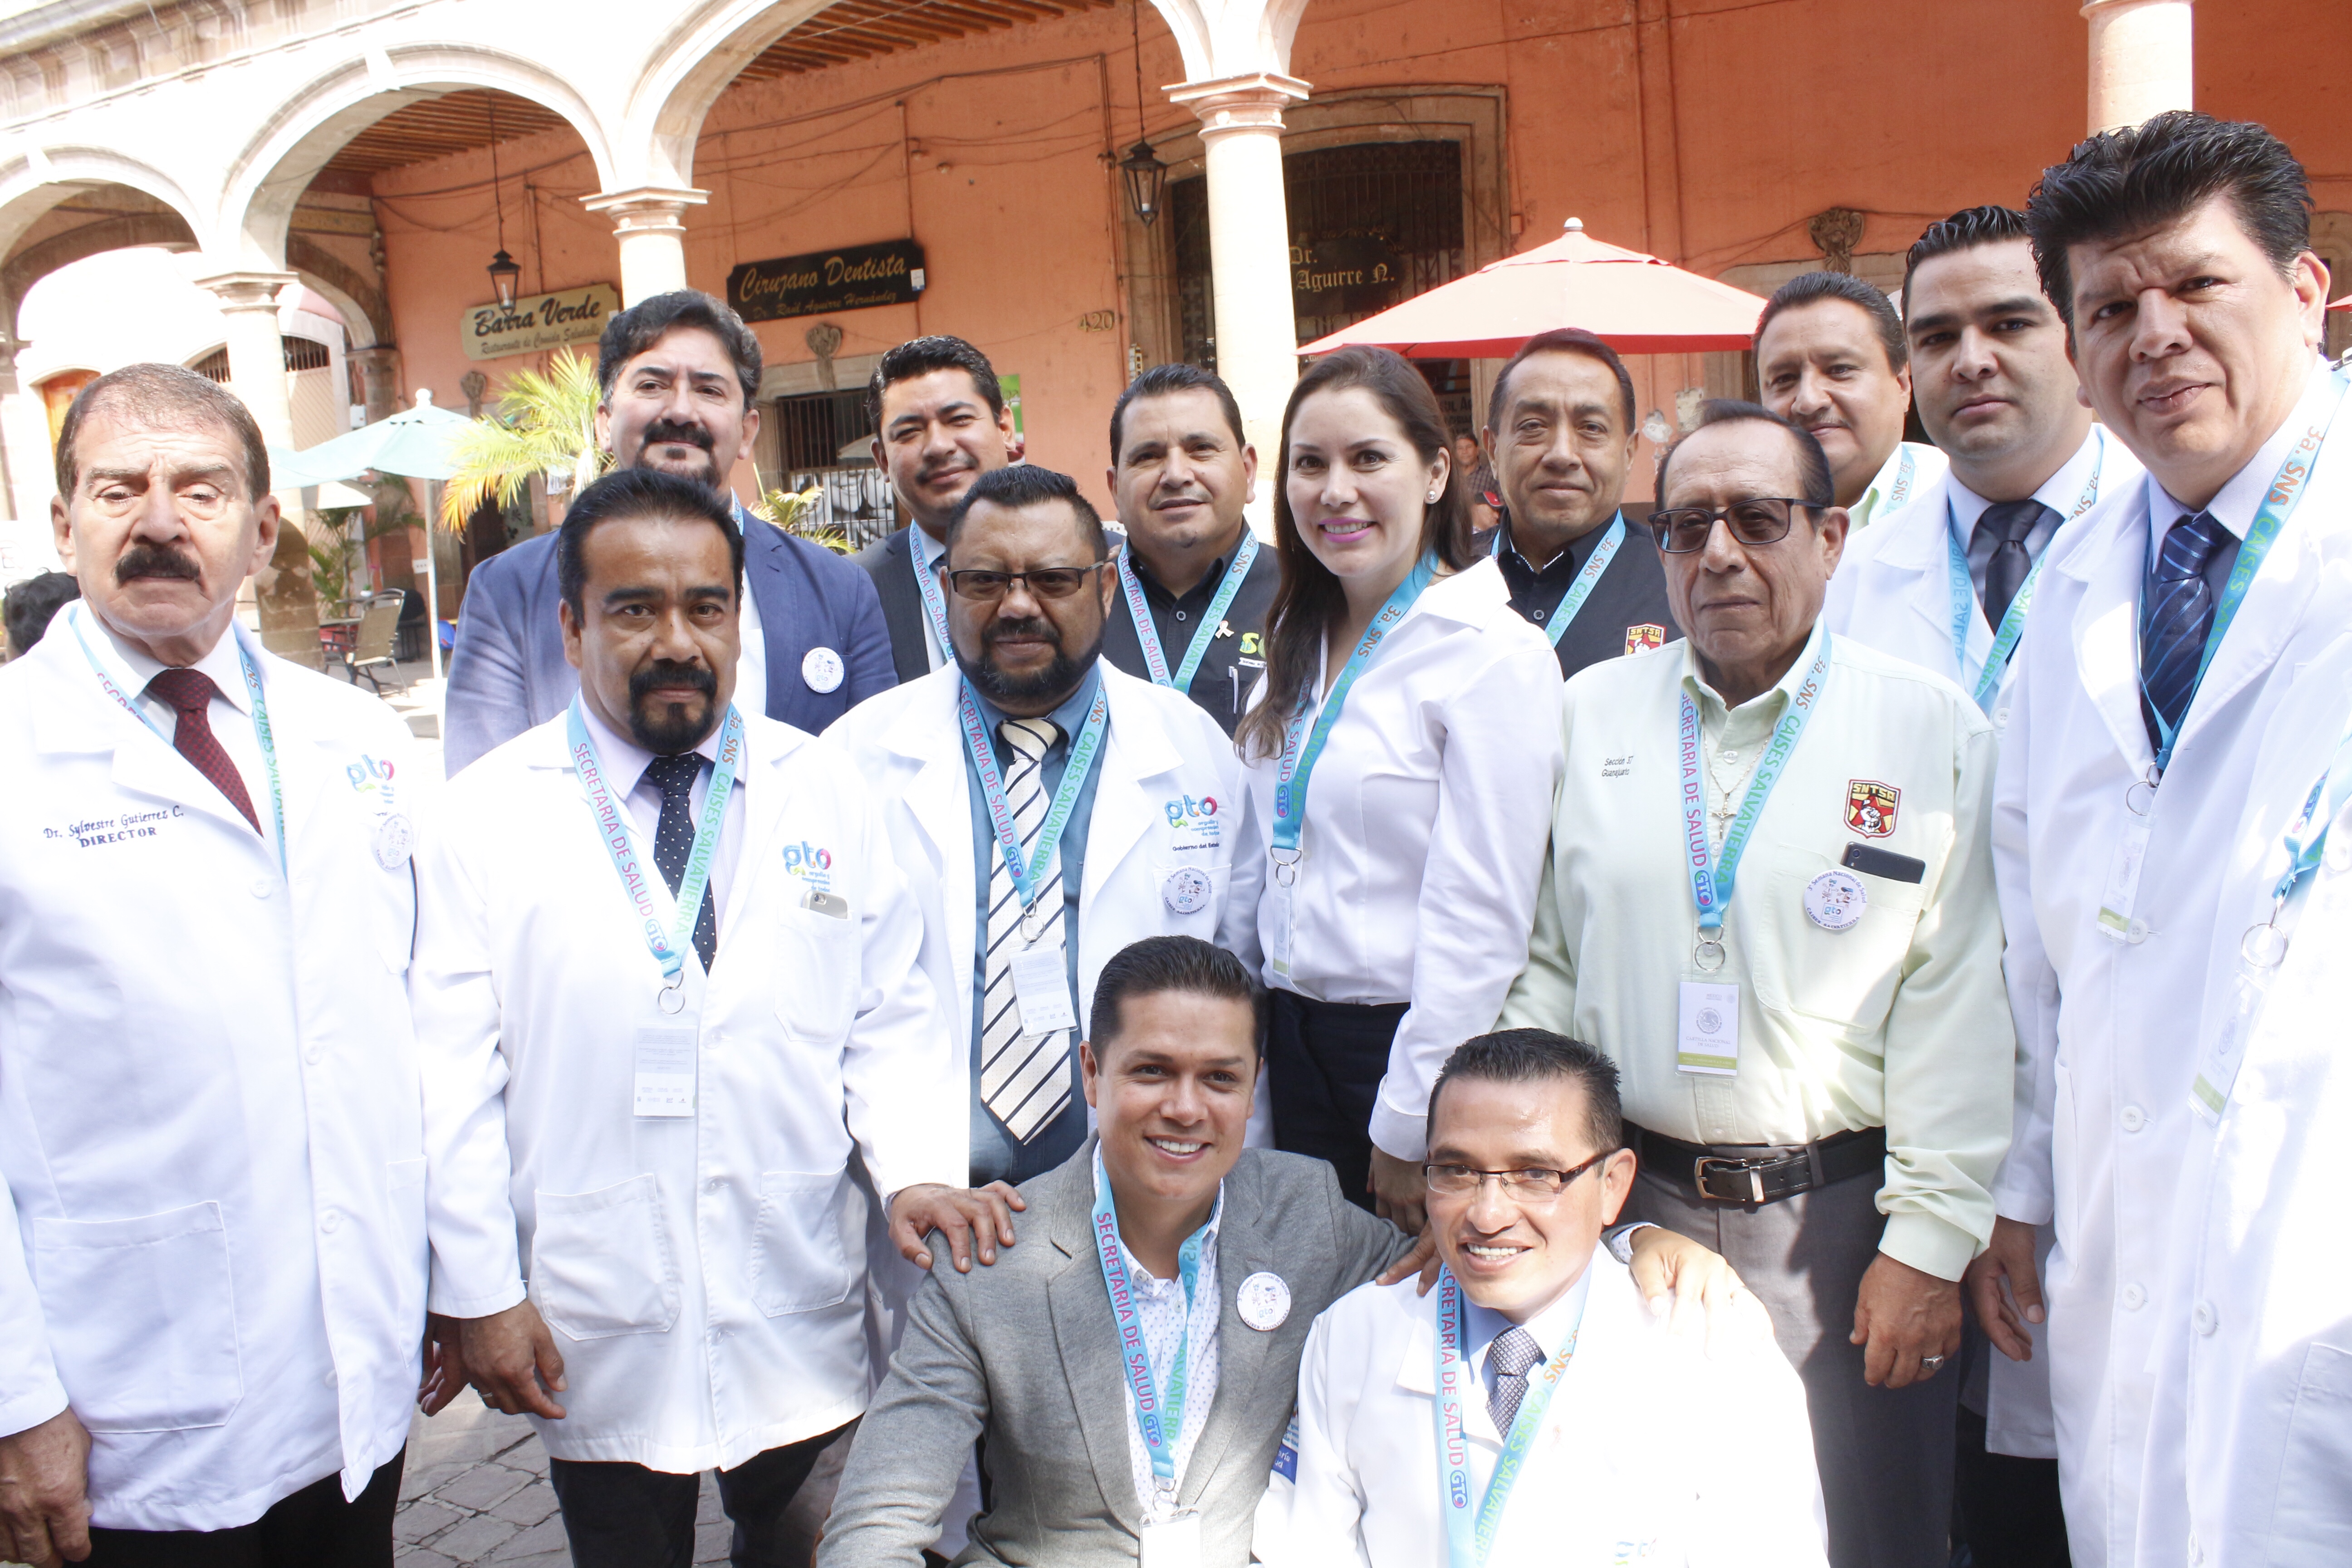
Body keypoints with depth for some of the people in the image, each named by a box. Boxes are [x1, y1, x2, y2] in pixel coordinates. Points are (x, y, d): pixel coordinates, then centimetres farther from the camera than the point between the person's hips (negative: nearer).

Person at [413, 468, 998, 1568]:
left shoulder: (825, 792, 3)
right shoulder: (487, 813, -2)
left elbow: (890, 1019, 4)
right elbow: (454, 1074, -3)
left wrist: (916, 1171, -11)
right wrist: (479, 1293, -6)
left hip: (802, 1324, 2)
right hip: (594, 1344, -1)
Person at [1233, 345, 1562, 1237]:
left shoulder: (1494, 653, -14)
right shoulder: (1303, 645, 9)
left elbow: (1481, 919, -17)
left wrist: (1410, 1127, -16)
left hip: (1414, 1039, -6)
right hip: (1295, 1037, 6)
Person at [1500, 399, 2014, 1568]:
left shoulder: (1933, 728, -3)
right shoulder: (1591, 714, 4)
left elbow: (1958, 1003, -4)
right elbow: (1546, 961, 7)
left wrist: (1928, 1241, -6)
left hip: (1839, 1211, -2)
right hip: (1629, 1203, 2)